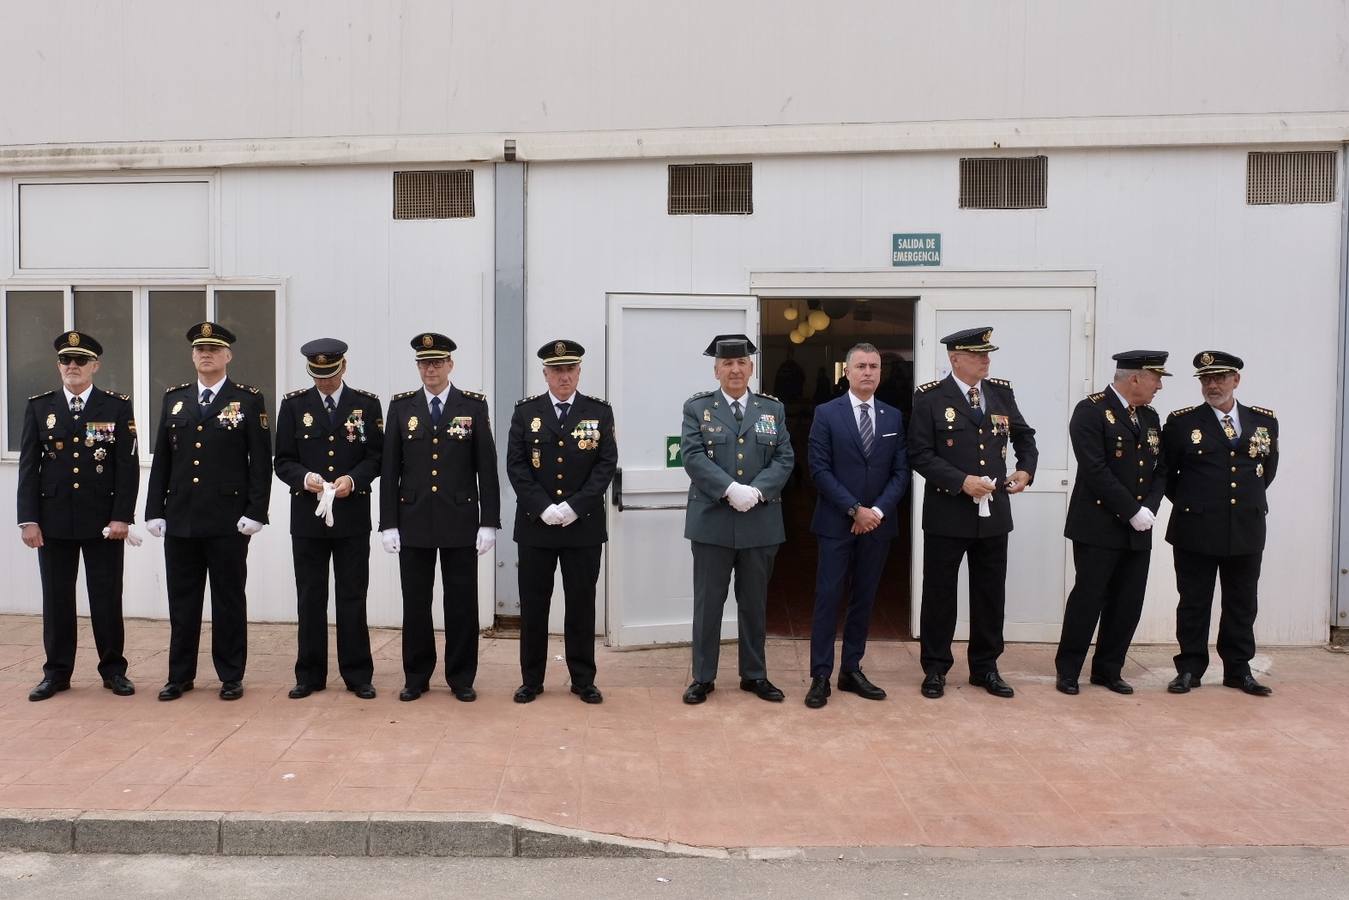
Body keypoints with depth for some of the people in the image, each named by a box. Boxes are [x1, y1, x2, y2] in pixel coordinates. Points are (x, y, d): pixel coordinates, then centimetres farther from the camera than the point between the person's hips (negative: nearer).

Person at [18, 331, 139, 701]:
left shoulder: (118, 407, 0)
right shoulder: (39, 407, 6)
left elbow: (128, 466, -3)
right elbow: (28, 467, 4)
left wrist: (122, 517, -10)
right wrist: (28, 519, -3)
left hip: (104, 520, -2)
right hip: (53, 520, 2)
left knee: (107, 598, 5)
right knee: (56, 599, 8)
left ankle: (113, 670, 17)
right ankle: (56, 672, 20)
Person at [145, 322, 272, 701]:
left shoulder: (249, 400, -1)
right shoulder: (174, 398, 11)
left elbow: (261, 461, -4)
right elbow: (161, 459, 11)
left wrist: (255, 512, -10)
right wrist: (154, 511, 5)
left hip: (228, 521, -4)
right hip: (180, 519, 4)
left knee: (229, 599, 5)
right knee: (182, 600, 10)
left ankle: (231, 676, 15)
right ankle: (180, 675, 22)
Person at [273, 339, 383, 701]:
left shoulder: (367, 403, 2)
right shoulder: (293, 404, 4)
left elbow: (378, 456, 2)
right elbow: (283, 461, 3)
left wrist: (353, 479, -16)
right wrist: (305, 477, -17)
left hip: (353, 517, -1)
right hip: (307, 517, 1)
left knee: (352, 598, 5)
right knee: (310, 599, 8)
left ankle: (358, 675, 14)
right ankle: (310, 675, 18)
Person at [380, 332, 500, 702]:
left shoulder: (474, 405, 0)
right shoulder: (401, 406, 5)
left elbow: (487, 468, -1)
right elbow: (390, 469, 4)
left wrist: (489, 523, -5)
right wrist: (388, 523, -1)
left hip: (460, 520, -1)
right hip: (413, 521, 1)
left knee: (461, 602, 5)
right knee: (415, 602, 8)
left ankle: (461, 678, 18)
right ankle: (416, 677, 21)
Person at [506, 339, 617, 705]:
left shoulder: (599, 411, 4)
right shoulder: (526, 411, 5)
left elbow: (607, 463, -3)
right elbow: (516, 464, -1)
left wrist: (574, 506, -13)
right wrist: (543, 508, -13)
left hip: (584, 524, 0)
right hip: (535, 524, 0)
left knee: (581, 604, 6)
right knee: (533, 605, 6)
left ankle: (583, 680, 17)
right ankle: (531, 680, 18)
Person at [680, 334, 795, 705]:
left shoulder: (773, 409, 9)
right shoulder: (697, 407, 3)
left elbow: (784, 458, 1)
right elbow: (693, 456, -9)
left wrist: (756, 490, -15)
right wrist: (731, 489, -21)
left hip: (760, 522, 2)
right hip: (711, 521, -2)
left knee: (755, 603, 12)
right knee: (708, 602, 5)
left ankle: (754, 675, 25)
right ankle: (703, 677, 17)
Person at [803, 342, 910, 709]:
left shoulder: (893, 417, 9)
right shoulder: (826, 414, -2)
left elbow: (901, 472, 5)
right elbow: (820, 470, -8)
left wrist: (879, 510, -10)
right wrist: (855, 510, -14)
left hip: (878, 524, 4)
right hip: (836, 523, -4)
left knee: (864, 599, 9)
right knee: (828, 599, -2)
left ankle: (851, 670, 20)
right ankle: (821, 676, 5)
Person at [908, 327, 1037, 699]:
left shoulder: (1002, 392, 6)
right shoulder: (930, 397, -8)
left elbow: (1024, 436, 19)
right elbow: (920, 455, -12)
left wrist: (1026, 470, 1)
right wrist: (962, 481, -20)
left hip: (994, 512, 4)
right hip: (947, 514, -4)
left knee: (991, 594, 12)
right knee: (939, 594, 6)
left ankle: (985, 667, 27)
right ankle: (935, 668, 20)